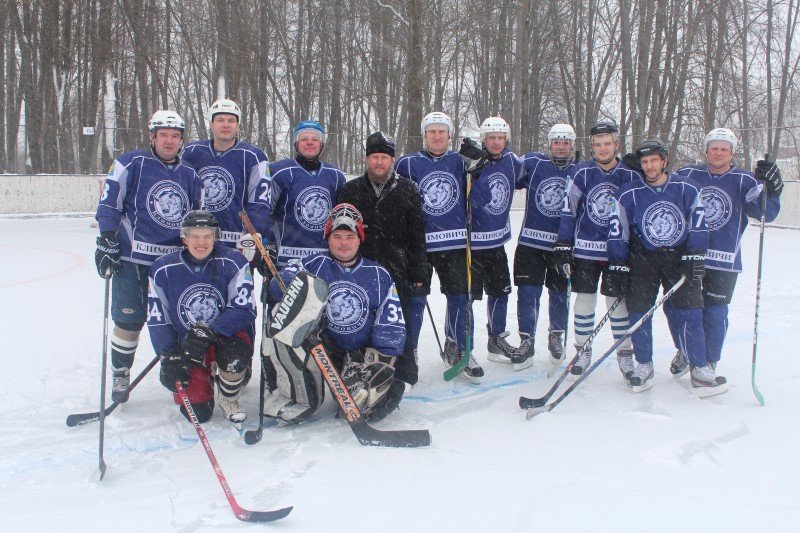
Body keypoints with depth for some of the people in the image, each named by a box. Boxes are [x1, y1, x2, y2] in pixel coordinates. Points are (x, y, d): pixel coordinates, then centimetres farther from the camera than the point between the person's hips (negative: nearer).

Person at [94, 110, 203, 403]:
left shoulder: (190, 174, 12)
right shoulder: (133, 163, -3)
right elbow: (109, 200, -6)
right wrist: (107, 241, -11)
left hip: (175, 259, 4)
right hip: (133, 255, -4)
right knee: (129, 320, -1)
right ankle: (120, 375, 18)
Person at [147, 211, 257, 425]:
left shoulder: (232, 262, -14)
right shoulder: (163, 269, -8)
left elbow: (244, 309, -18)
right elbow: (156, 319, -3)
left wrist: (209, 332, -28)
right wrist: (170, 358, -12)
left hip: (227, 336, -1)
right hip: (186, 345, 1)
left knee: (235, 353, -37)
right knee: (198, 412, -10)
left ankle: (228, 399, -3)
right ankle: (204, 378, 26)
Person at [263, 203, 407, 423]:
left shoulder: (378, 275, 4)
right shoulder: (316, 264, 2)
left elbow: (391, 325, -1)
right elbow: (279, 283, -14)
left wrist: (378, 361, -15)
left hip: (363, 355, 0)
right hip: (323, 348, 0)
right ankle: (300, 399, -17)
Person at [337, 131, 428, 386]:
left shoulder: (408, 190, 4)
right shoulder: (350, 190, 8)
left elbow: (417, 236, 3)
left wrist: (420, 274, -2)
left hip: (398, 271, -1)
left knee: (402, 325, 3)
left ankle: (404, 374, 18)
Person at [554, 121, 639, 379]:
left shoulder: (631, 175, -2)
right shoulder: (581, 172, -5)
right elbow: (568, 210, -2)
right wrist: (563, 245, -5)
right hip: (584, 248, 0)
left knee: (618, 302, 4)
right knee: (585, 299, 6)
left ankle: (625, 353, 19)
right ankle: (583, 350, 20)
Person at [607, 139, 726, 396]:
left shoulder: (687, 189, -2)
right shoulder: (628, 194, -5)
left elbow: (698, 226, -1)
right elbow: (618, 233, -2)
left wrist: (694, 259, -9)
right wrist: (617, 267, -5)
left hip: (680, 258, 0)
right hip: (642, 259, 0)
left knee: (690, 312, -5)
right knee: (638, 311, -4)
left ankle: (700, 368, 4)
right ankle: (644, 366, 12)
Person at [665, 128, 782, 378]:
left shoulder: (744, 181, -2)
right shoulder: (687, 175, 3)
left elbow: (765, 212, -9)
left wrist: (769, 188, -27)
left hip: (723, 261, -2)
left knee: (714, 312, 3)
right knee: (675, 305, 7)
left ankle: (708, 363, 22)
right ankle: (685, 351, 31)